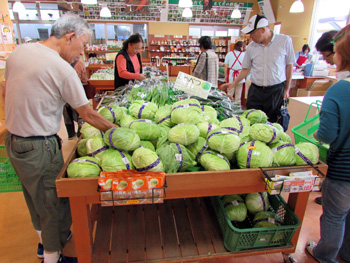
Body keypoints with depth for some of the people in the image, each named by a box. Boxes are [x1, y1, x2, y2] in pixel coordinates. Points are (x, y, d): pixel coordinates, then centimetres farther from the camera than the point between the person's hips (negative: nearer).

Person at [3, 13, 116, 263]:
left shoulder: (19, 51, 4)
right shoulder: (63, 70, -20)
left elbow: (5, 94, 14)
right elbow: (88, 114, -14)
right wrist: (116, 130, -1)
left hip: (13, 140, 9)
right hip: (39, 148, -9)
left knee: (36, 197, 26)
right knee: (54, 204, 10)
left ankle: (45, 240, 49)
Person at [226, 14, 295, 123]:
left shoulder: (285, 41, -3)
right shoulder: (251, 47, 4)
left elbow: (289, 65, 3)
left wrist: (287, 89, 4)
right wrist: (233, 84, 5)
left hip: (276, 90, -2)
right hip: (255, 90, 3)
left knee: (272, 122, 3)